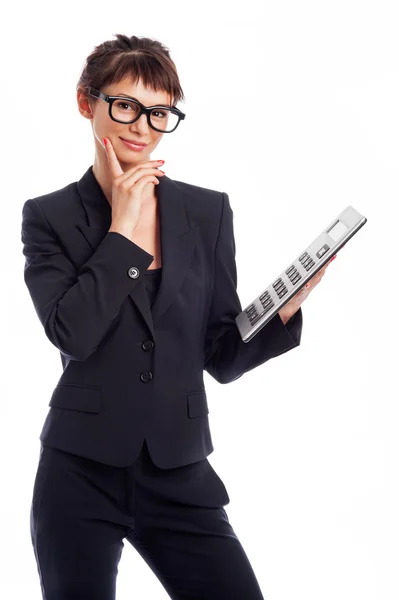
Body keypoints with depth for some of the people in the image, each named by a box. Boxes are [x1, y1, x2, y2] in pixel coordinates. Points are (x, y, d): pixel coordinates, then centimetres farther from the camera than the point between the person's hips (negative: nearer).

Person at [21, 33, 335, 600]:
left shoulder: (208, 212, 5)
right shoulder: (50, 216, 0)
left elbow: (222, 358, 4)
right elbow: (73, 334, -16)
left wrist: (283, 313, -13)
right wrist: (122, 228, -10)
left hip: (179, 475, 2)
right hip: (82, 470, -1)